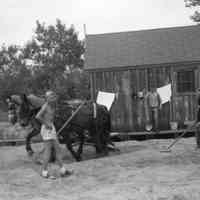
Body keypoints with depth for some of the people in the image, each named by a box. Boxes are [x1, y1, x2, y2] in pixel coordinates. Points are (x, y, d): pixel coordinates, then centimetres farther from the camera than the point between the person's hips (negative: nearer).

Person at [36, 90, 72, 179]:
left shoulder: (53, 106, 11)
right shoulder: (45, 106, -12)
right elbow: (38, 116, -23)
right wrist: (47, 124, -17)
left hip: (52, 129, 9)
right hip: (47, 129, -9)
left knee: (57, 149, 10)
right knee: (48, 151, -6)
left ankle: (62, 170, 16)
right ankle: (44, 172, 2)